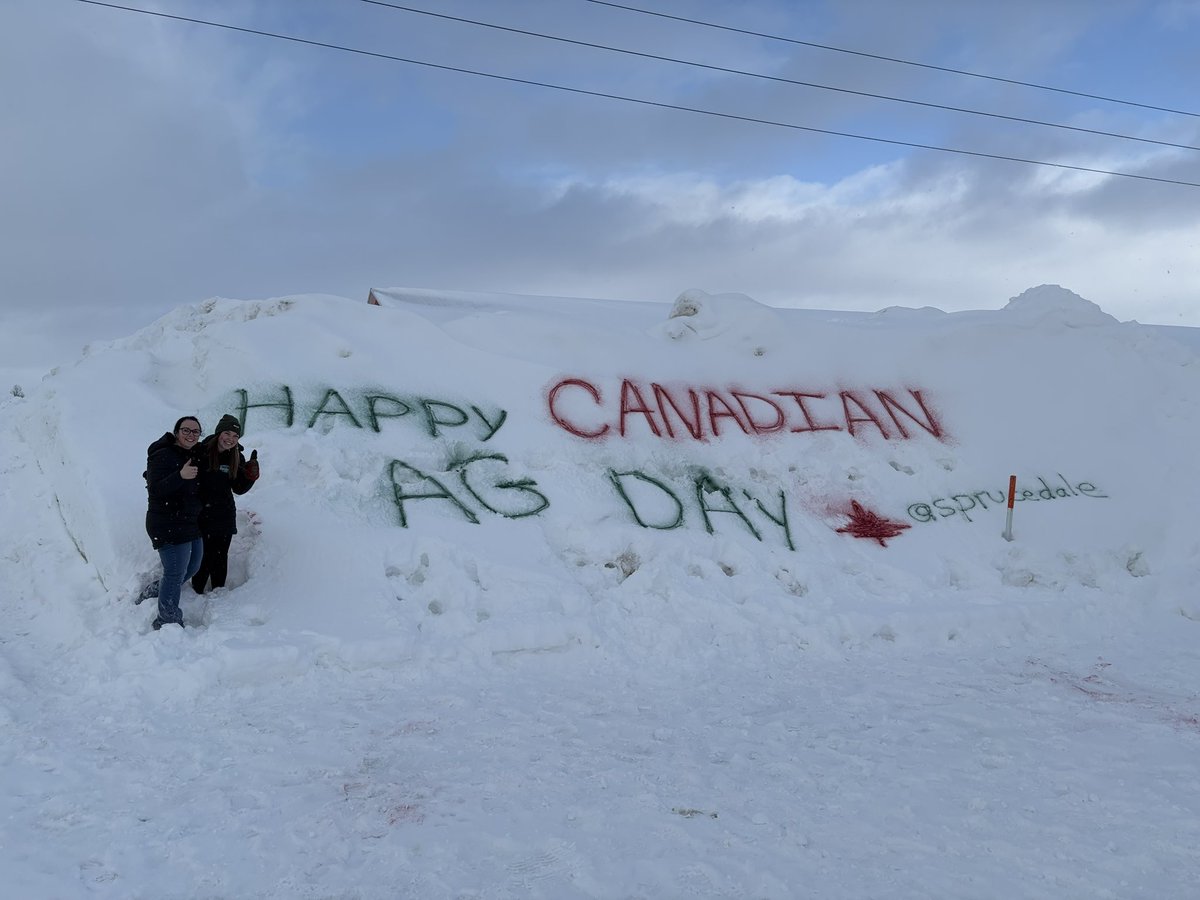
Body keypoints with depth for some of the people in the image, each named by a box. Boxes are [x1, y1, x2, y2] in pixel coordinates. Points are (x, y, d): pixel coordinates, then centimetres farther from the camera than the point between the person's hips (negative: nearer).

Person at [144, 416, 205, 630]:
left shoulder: (192, 456, 12)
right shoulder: (163, 456, -16)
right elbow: (154, 490, -26)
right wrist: (180, 476, -38)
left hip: (191, 525, 9)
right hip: (168, 527, -9)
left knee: (192, 567, 21)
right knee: (175, 573, -6)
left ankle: (156, 593, 40)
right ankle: (167, 621, 6)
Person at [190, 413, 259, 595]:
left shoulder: (237, 459, 2)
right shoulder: (200, 451, -12)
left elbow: (239, 489, 7)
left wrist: (251, 475, -9)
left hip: (225, 517, 4)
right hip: (201, 514, -4)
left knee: (220, 557, 15)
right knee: (203, 557, 1)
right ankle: (197, 591, 20)